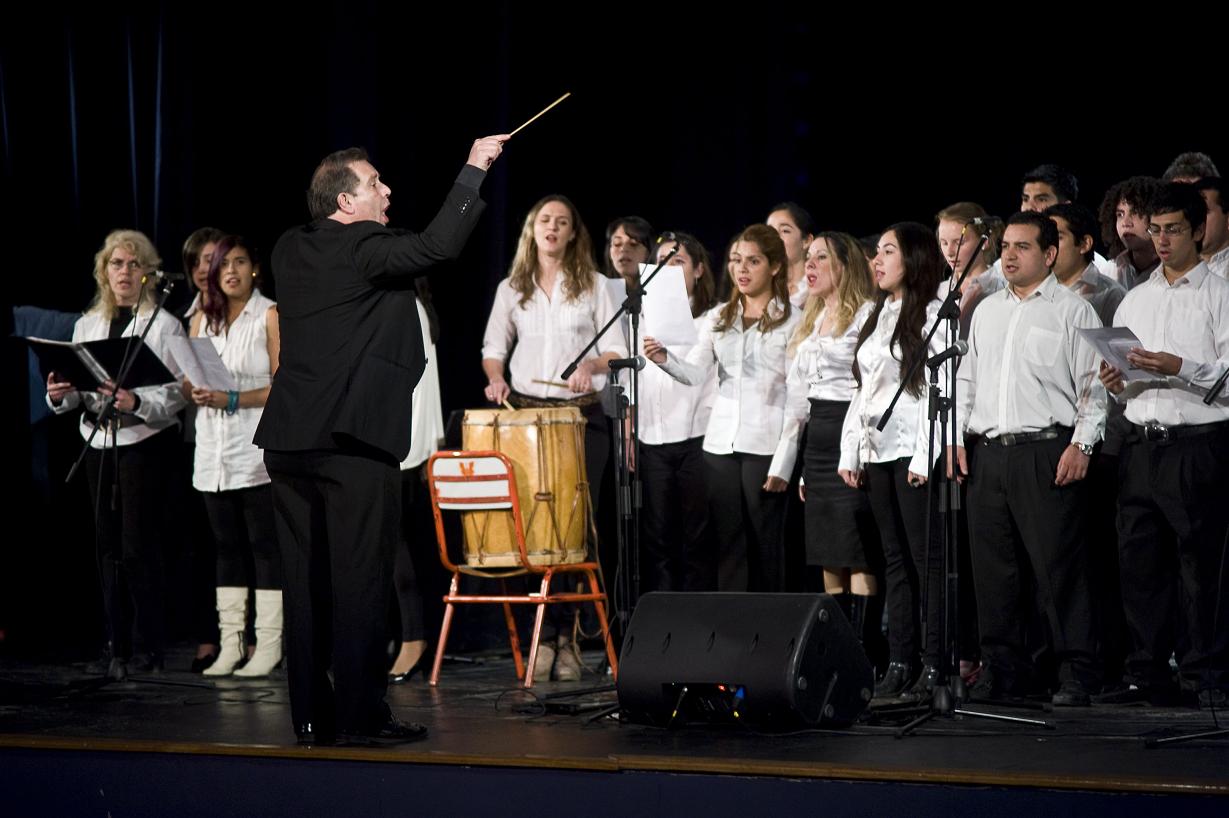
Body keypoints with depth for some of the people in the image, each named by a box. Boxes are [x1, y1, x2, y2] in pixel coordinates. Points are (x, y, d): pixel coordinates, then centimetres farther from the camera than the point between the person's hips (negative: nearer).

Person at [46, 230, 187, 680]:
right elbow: (80, 394, 14)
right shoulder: (86, 325, 13)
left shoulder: (164, 325, -5)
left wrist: (137, 402, -26)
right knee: (108, 546, 6)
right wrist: (61, 395, -8)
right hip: (100, 443, 5)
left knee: (137, 547, -8)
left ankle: (153, 646, 0)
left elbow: (177, 393, -10)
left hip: (145, 443, -5)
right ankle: (117, 645, 12)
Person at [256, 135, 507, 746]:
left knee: (305, 582, 8)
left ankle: (310, 716, 10)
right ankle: (359, 714, -3)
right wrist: (473, 171, -12)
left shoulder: (291, 250, 14)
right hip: (354, 441, -7)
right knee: (360, 581, -3)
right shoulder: (363, 249, -8)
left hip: (289, 441, 7)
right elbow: (437, 246, -21)